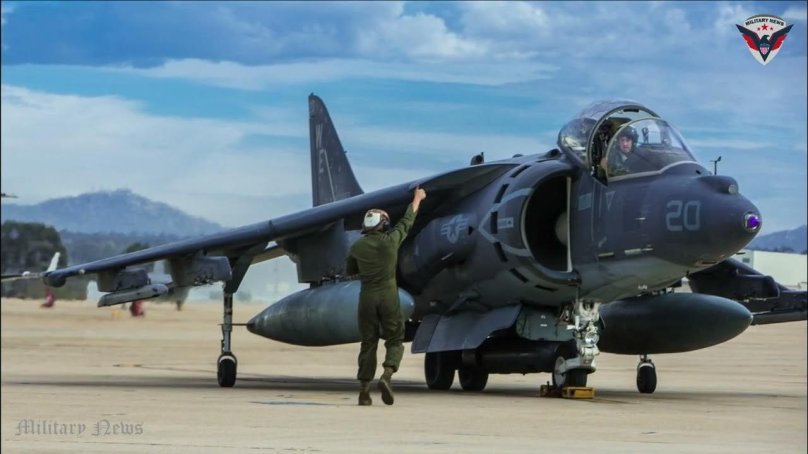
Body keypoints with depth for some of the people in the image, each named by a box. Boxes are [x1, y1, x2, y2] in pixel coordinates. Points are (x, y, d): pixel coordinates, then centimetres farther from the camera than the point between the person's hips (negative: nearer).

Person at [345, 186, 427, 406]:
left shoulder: (357, 247, 0)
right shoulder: (390, 241, -5)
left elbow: (349, 271, 14)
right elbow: (406, 221, 11)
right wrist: (417, 199, 25)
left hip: (367, 297, 2)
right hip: (388, 296, -2)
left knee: (368, 344, 8)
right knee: (395, 341, 7)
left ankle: (364, 390, 4)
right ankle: (387, 376, -18)